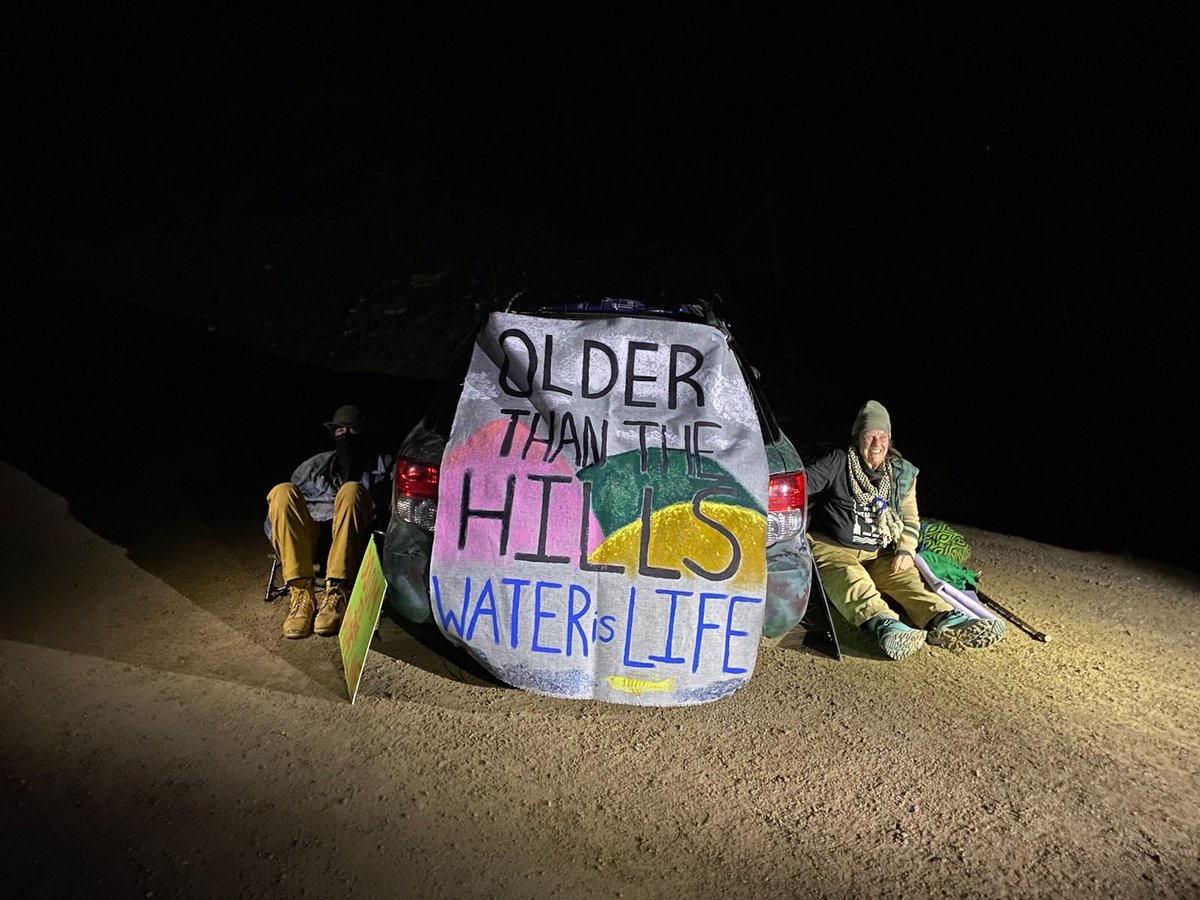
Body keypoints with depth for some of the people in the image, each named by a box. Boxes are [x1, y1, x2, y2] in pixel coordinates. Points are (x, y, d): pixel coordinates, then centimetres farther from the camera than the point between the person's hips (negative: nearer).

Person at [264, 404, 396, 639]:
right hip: (310, 539, 3)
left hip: (352, 540, -3)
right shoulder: (315, 465, 30)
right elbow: (282, 506, 22)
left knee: (352, 490, -31)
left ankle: (336, 593, -39)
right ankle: (301, 594, -33)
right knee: (282, 491, -24)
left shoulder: (384, 464, 23)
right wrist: (277, 539, 2)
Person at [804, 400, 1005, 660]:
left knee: (908, 579, -23)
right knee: (853, 581, -35)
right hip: (832, 549, -5)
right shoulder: (838, 463, -2)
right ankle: (885, 626, -60)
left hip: (879, 555, 5)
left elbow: (910, 519, 18)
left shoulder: (902, 473, 13)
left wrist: (906, 549, 2)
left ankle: (947, 621, -45)